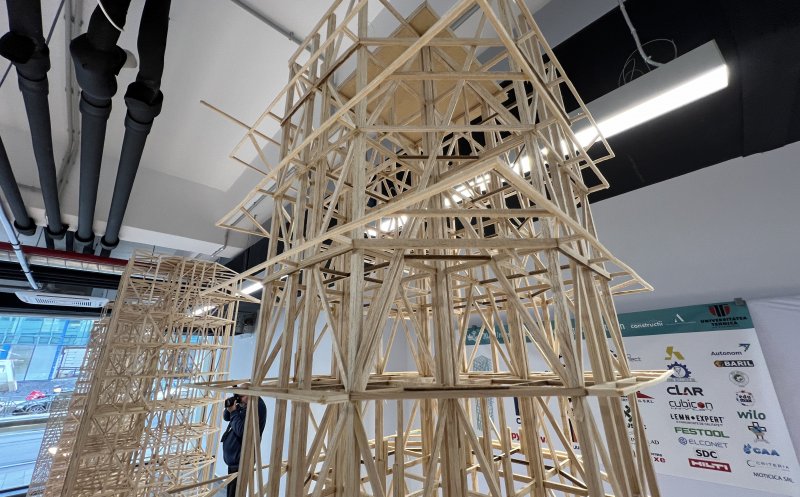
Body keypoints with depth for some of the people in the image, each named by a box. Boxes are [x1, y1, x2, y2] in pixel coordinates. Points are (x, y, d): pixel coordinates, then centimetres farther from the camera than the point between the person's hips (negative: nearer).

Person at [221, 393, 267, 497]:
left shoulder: (257, 406, -27)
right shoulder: (244, 404, 4)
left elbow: (242, 431, -28)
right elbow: (226, 417, 13)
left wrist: (234, 412, -21)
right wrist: (229, 408, -8)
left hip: (240, 459, -9)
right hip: (234, 457, 9)